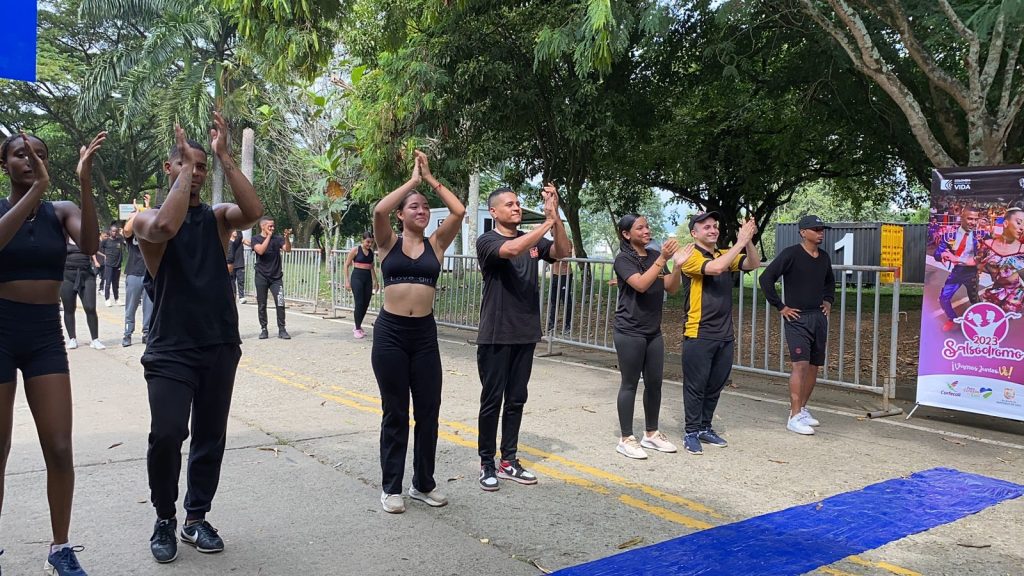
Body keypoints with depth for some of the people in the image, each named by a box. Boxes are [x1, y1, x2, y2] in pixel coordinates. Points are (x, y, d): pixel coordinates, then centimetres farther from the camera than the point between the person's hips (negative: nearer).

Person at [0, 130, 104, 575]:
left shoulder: (62, 212, 3)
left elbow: (90, 245, -18)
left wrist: (85, 182, -27)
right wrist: (36, 189, -34)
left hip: (47, 335, 2)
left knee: (60, 449, -1)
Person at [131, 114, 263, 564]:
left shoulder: (217, 217, 7)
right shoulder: (147, 218, 1)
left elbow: (254, 211, -16)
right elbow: (166, 227, -24)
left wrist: (224, 157, -15)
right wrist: (185, 164, -17)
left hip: (221, 345, 3)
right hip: (170, 349, -3)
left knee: (210, 438, 9)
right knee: (166, 434, -14)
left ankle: (196, 518, 25)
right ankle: (164, 520, 9)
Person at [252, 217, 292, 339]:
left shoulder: (277, 238, 4)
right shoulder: (256, 239, 1)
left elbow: (287, 249, -10)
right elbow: (260, 250, -17)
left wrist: (287, 238, -27)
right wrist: (269, 236, -16)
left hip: (276, 277, 1)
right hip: (261, 277, -1)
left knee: (280, 303, -6)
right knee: (262, 305, 5)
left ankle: (281, 329, 0)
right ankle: (263, 329, 14)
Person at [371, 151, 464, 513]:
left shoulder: (436, 244, 7)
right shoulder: (389, 243, 3)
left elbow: (459, 211, -5)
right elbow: (379, 210, -16)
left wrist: (431, 179, 1)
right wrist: (413, 180, -6)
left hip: (425, 334, 2)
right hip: (390, 333, -2)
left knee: (428, 410, 7)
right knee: (395, 412, 5)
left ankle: (423, 484, 24)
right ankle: (391, 487, 18)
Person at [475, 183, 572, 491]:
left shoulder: (533, 240, 9)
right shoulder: (487, 240, -7)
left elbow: (563, 251, -6)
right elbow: (512, 249, -28)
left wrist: (556, 216, -18)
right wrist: (548, 221, -26)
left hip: (525, 334, 5)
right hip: (495, 336, -5)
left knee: (516, 399, 11)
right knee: (492, 400, 2)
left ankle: (509, 461, 21)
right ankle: (487, 464, 14)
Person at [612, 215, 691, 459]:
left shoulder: (655, 256, 8)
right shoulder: (623, 259, -9)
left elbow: (671, 288, 4)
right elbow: (641, 284, -24)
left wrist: (678, 265, -11)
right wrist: (663, 259, -28)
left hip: (653, 331, 6)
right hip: (629, 332, -6)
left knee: (655, 383, 10)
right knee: (630, 384, 0)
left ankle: (651, 433, 25)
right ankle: (626, 439, 8)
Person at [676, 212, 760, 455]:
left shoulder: (725, 254, 12)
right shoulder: (691, 256, -8)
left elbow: (753, 263, -1)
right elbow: (715, 268, -26)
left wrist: (748, 241, -17)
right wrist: (740, 241, -21)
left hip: (725, 335, 7)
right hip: (699, 335, -6)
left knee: (715, 386, 13)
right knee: (696, 386, 2)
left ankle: (705, 428, 25)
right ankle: (692, 432, 12)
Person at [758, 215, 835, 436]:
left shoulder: (824, 257, 11)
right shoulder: (791, 254, -10)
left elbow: (830, 281, 31)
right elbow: (766, 279, -14)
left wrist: (828, 300, 16)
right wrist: (780, 306, -12)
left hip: (819, 317, 7)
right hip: (797, 318, -7)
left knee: (814, 366, 10)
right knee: (800, 364, -14)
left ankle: (801, 408, 25)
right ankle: (794, 417, -11)